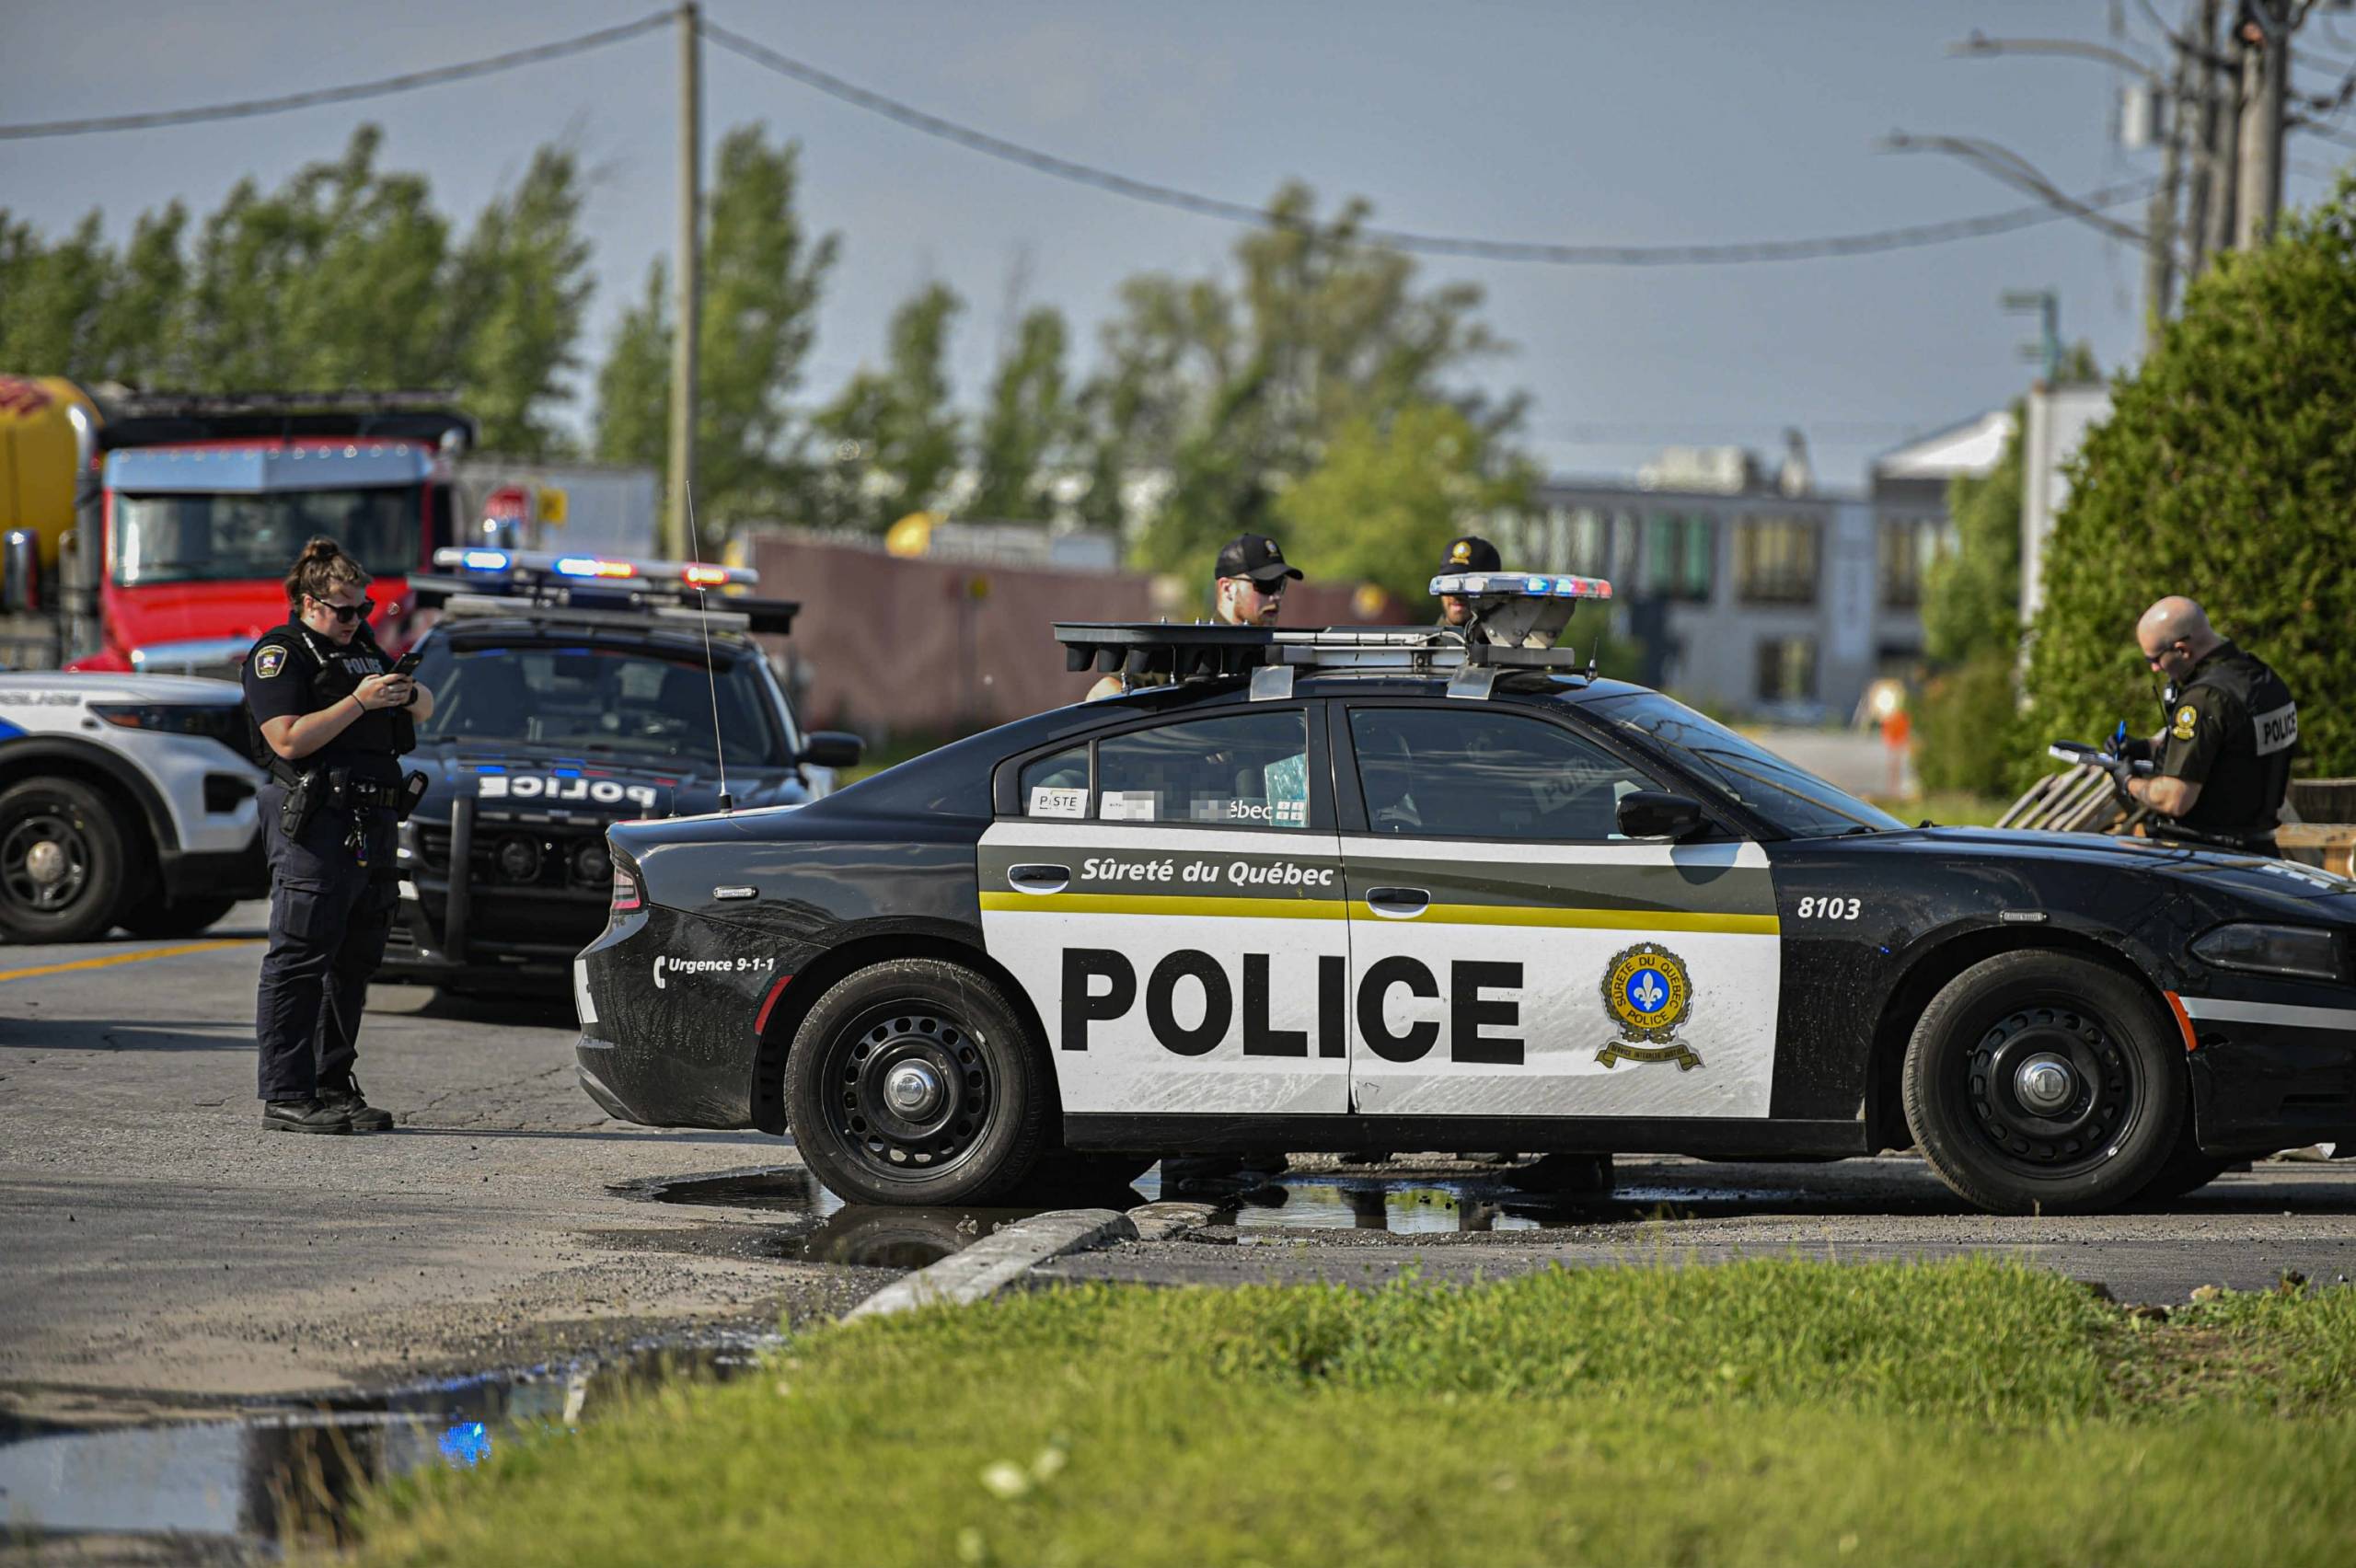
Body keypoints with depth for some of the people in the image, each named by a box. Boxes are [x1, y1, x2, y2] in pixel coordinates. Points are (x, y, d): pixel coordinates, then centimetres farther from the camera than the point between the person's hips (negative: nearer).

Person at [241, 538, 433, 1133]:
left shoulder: (362, 645, 22)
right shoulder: (279, 654, -4)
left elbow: (426, 710, 29)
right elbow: (289, 739, -16)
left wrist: (408, 694, 5)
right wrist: (360, 701, -18)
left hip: (373, 826, 9)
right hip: (313, 826, -9)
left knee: (354, 963, 11)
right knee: (300, 961, -10)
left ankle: (333, 1085, 18)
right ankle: (285, 1098, -11)